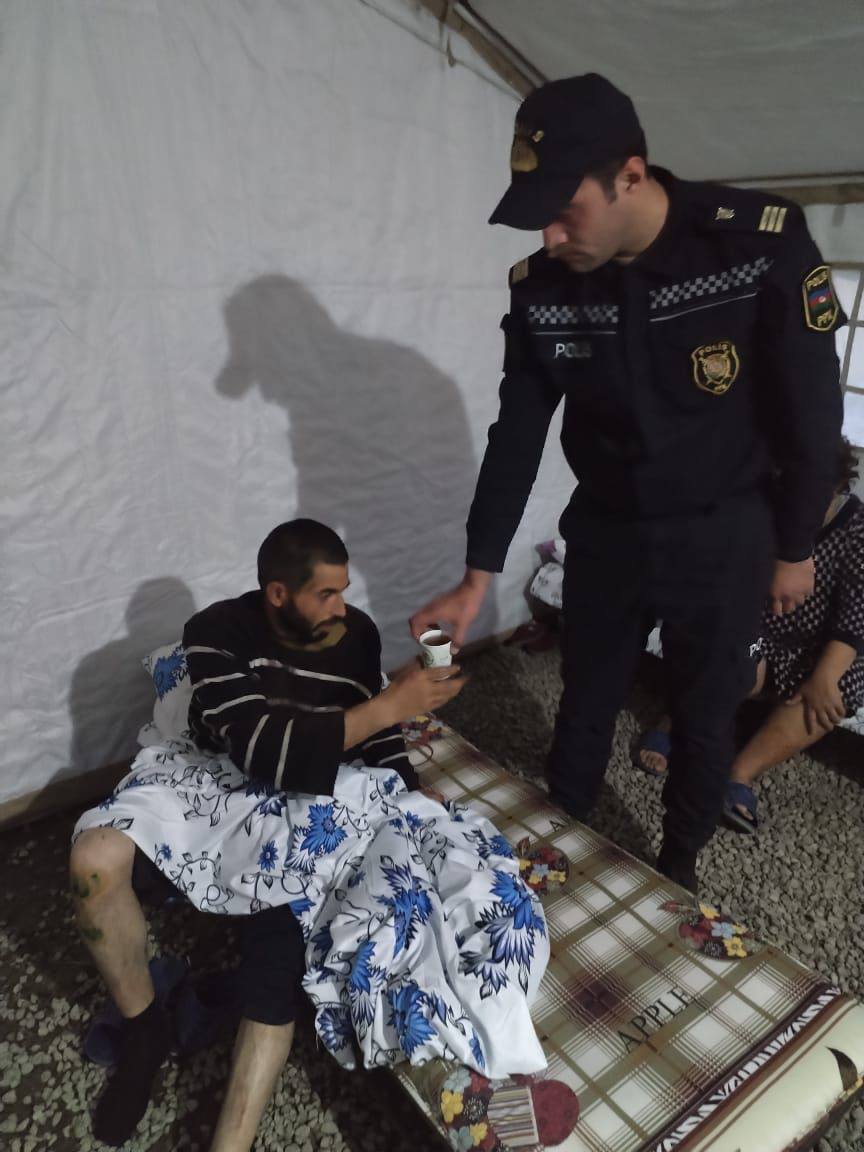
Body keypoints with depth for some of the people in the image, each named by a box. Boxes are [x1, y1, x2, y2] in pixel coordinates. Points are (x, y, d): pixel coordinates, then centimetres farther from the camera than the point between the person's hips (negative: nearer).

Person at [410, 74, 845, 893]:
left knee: (704, 719, 13)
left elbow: (810, 412, -11)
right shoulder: (538, 287, -10)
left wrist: (795, 547, -4)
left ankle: (679, 863, 40)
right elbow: (516, 436, -5)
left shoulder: (765, 242, -19)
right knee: (584, 707, 16)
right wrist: (477, 577, -6)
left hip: (722, 537, -2)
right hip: (603, 533, 3)